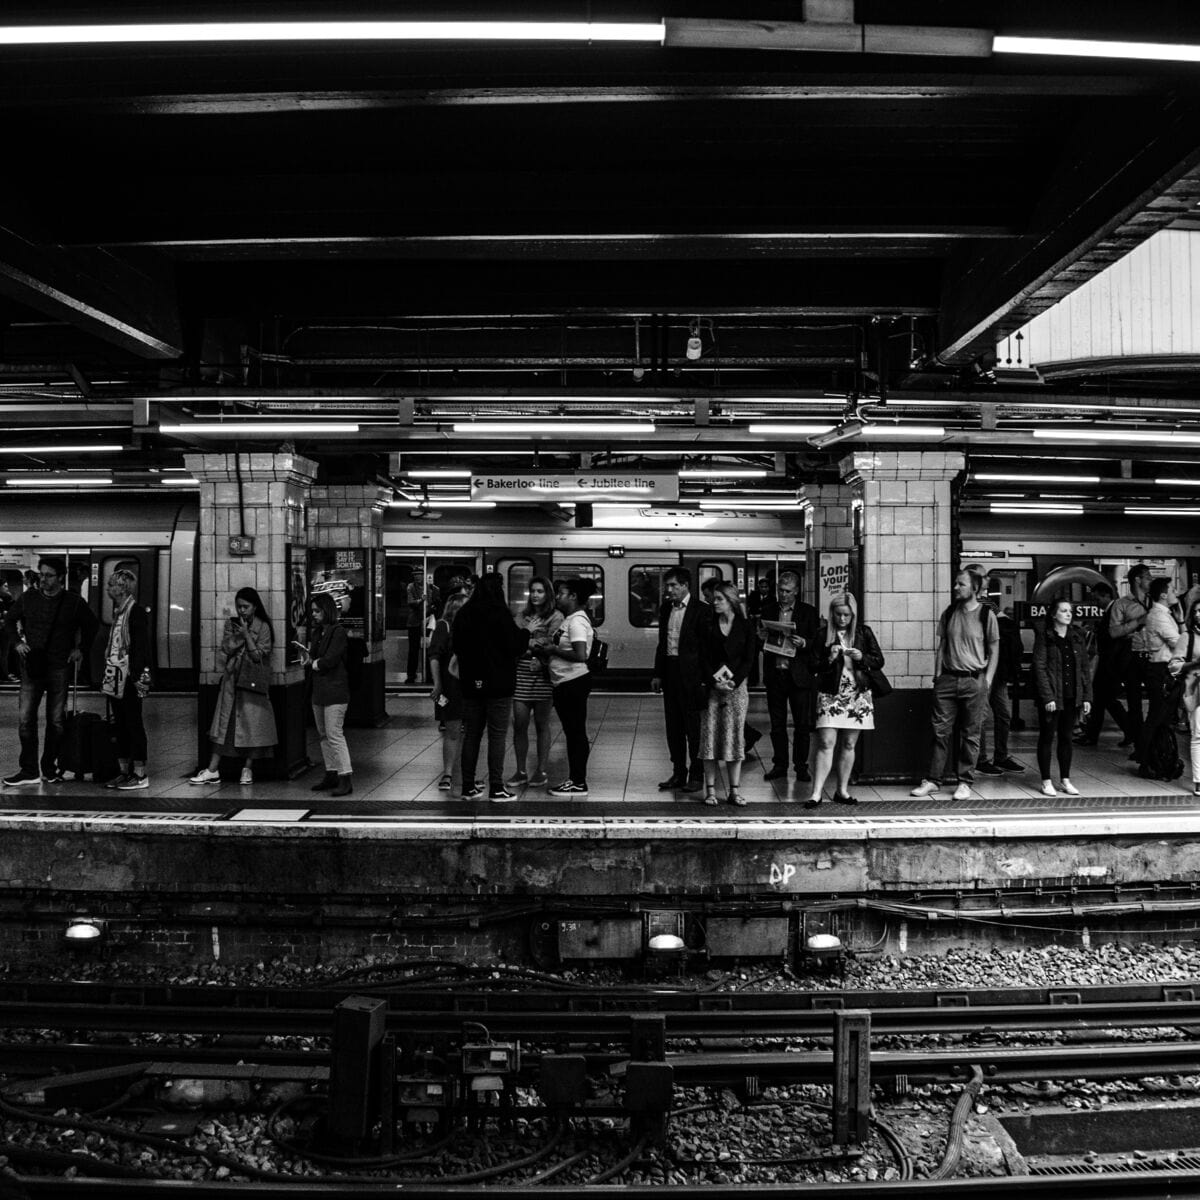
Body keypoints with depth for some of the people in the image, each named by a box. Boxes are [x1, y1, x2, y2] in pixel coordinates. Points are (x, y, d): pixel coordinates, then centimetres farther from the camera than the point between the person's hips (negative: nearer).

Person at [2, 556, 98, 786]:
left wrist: (81, 649, 6)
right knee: (25, 718, -2)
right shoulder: (28, 597, 2)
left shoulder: (74, 601, -2)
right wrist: (18, 642, 6)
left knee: (56, 721, 4)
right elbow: (10, 620, 19)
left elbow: (92, 625, 13)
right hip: (31, 666, 1)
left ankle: (50, 769, 15)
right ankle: (29, 770, 6)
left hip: (59, 668, -1)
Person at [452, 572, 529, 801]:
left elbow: (456, 645, 15)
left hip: (471, 683, 5)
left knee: (471, 735, 11)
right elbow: (515, 647, -12)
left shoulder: (464, 614, 5)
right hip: (498, 683, -5)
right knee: (497, 735, 0)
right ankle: (496, 788, 0)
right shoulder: (500, 614, -12)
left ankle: (468, 786, 14)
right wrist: (526, 631, 5)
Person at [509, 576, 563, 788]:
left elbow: (552, 642, -10)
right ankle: (521, 771, 12)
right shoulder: (524, 616, 15)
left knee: (541, 725, 5)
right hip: (521, 673, 4)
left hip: (542, 675, -4)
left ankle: (541, 771, 14)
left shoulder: (556, 617, 0)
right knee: (519, 724, 2)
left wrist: (526, 642, -9)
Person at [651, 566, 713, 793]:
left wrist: (704, 678, -13)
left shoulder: (701, 611, -8)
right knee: (673, 726, 11)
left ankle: (696, 775, 11)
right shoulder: (665, 609, 12)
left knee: (694, 727, 1)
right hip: (669, 673, 6)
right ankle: (678, 772, 21)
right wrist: (657, 674, 12)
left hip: (691, 676, -6)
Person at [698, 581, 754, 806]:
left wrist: (733, 682, -12)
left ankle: (735, 790, 5)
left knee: (735, 736, 0)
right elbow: (703, 658, 1)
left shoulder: (745, 627, 6)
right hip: (711, 687, 0)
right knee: (710, 736, -2)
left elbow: (748, 659, 1)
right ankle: (710, 790, 3)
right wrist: (714, 682, -12)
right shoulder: (708, 626, 6)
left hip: (737, 686, 0)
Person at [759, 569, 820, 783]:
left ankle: (801, 766, 13)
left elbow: (818, 643, 0)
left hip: (799, 675, -2)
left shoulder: (809, 612, 1)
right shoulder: (767, 610, 8)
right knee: (777, 724, 9)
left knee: (802, 724, 3)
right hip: (774, 674, 2)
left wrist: (803, 643, -19)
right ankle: (779, 765, 17)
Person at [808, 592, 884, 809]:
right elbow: (813, 666, 0)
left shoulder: (863, 632, 5)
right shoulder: (822, 634, 0)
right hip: (830, 695, -2)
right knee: (826, 743, -10)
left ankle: (842, 791, 18)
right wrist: (829, 659, -18)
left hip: (858, 695, 2)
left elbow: (879, 661, 5)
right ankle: (817, 793, -8)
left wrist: (861, 657, -13)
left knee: (848, 745, 7)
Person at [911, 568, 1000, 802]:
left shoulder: (987, 614, -2)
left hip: (974, 681, -3)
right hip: (947, 679, 3)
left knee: (970, 734, 4)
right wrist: (937, 675, 4)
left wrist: (987, 681, -5)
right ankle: (932, 780, 9)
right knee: (940, 731, 3)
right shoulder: (948, 613, 9)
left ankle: (965, 782, 12)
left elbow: (994, 651, 2)